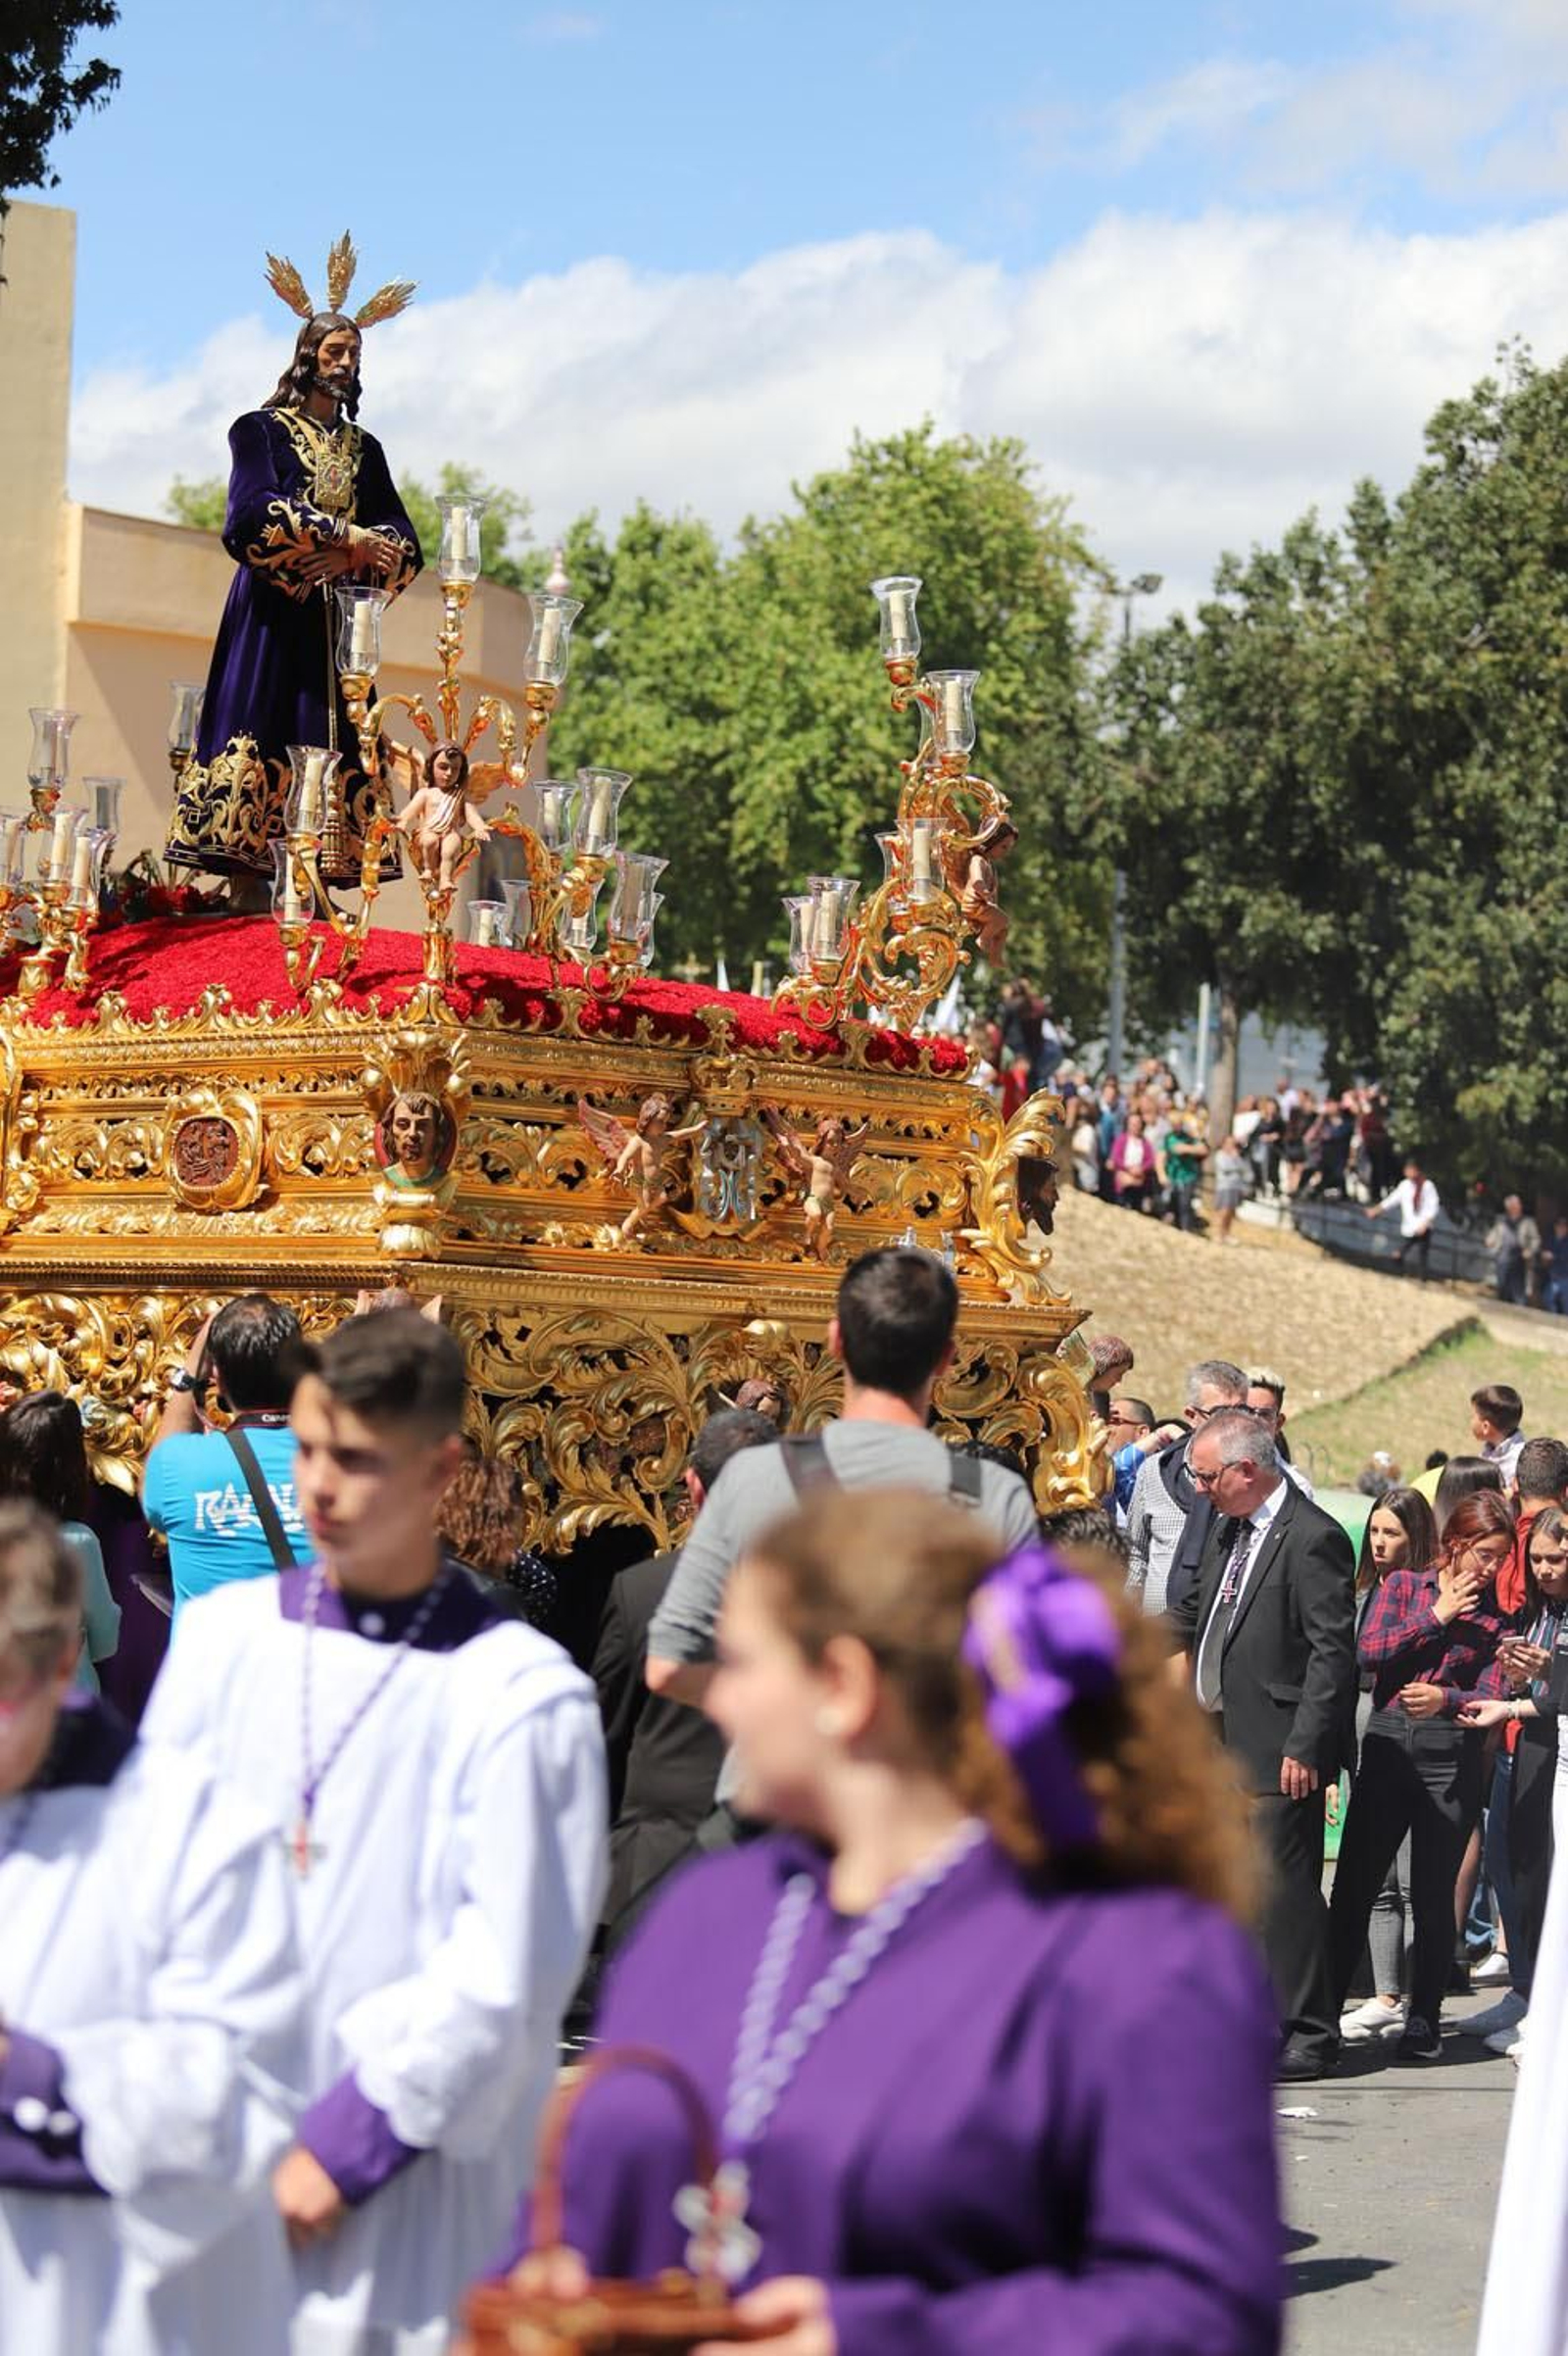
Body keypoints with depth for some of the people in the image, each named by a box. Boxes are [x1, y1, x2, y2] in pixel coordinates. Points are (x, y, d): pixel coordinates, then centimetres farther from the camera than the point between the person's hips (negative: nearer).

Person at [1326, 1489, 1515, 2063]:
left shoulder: (1494, 1617, 7)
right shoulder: (1402, 1586, 8)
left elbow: (1490, 1699, -2)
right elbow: (1367, 1651, -7)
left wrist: (1445, 1699, -21)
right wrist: (1436, 1617, -6)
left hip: (1451, 1761, 0)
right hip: (1387, 1746, 0)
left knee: (1433, 1896, 3)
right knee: (1353, 1887, 0)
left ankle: (1425, 2020, 13)